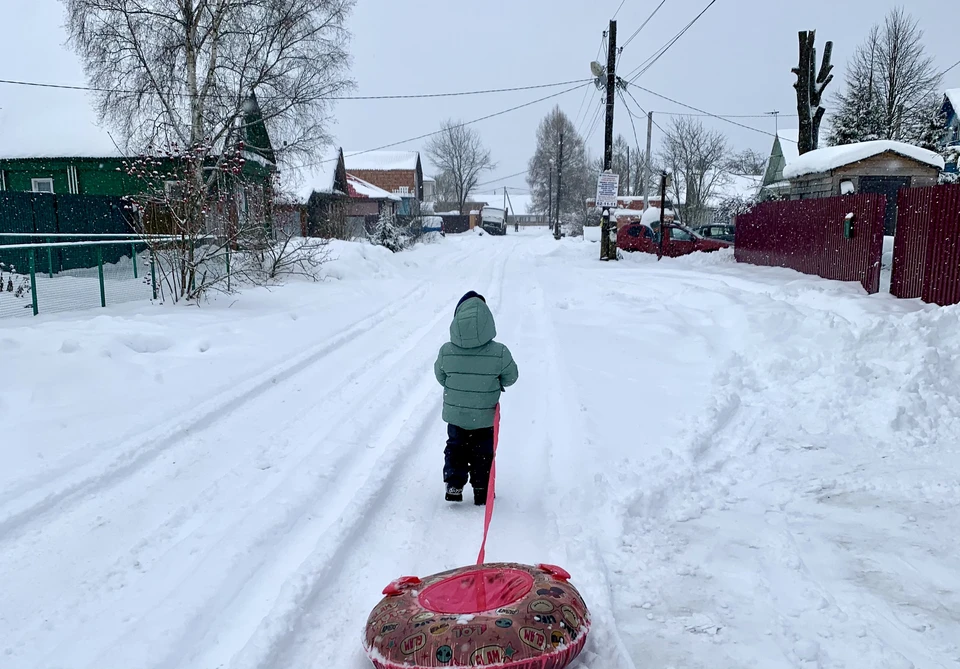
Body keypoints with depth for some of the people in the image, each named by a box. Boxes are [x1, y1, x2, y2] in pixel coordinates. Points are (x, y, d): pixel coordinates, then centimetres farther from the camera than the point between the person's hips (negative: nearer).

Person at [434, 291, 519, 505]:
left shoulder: (446, 351, -19)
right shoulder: (499, 353, -24)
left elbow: (440, 377, -2)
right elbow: (511, 377, -8)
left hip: (455, 415, 1)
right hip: (485, 417, -1)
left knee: (455, 448, 22)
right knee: (483, 453, 17)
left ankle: (453, 486, 22)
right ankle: (481, 491, 26)